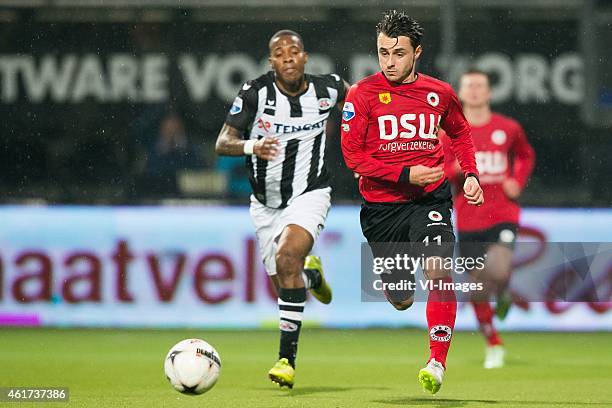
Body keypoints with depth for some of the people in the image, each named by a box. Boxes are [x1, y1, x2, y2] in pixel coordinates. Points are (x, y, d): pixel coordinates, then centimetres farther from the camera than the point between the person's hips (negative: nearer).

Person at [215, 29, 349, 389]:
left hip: (309, 195, -2)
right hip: (266, 203, 3)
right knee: (286, 286, 7)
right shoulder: (256, 92, -13)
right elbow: (223, 143, -18)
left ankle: (287, 359, -27)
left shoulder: (325, 89, -9)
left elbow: (354, 93, 16)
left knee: (287, 257, -29)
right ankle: (312, 274, 48)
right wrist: (252, 146, -38)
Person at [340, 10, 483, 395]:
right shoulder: (363, 93, -6)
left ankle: (438, 364, -24)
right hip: (381, 207, 0)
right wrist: (405, 174, -19)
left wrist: (471, 175, 7)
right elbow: (353, 154, -9)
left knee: (438, 272, -26)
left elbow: (460, 133, 22)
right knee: (401, 301, 11)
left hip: (430, 198, 0)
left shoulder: (439, 93, 3)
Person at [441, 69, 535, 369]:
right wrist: (458, 169, -20)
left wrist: (518, 182, 4)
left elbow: (526, 156, 22)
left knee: (498, 270, -26)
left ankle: (503, 296, 12)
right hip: (469, 219, 1)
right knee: (477, 288, 2)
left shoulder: (508, 128, 4)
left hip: (503, 215, -1)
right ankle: (493, 345, 22)